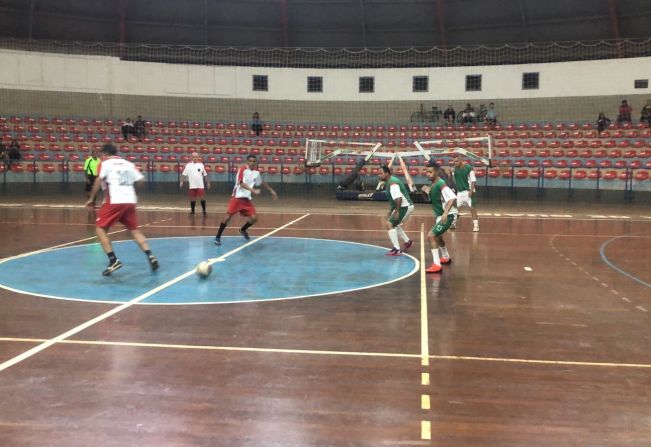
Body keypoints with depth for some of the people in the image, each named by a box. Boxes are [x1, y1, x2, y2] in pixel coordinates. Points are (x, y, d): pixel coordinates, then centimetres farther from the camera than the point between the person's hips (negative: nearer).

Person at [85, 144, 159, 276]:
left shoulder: (105, 163, 5)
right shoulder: (128, 163, 18)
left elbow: (99, 180, -9)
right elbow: (140, 180, 13)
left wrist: (91, 198, -2)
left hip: (114, 201, -5)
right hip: (130, 201, 5)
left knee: (100, 228, 6)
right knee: (134, 230, 17)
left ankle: (113, 260, -7)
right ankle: (150, 256, 3)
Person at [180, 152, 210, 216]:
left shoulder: (201, 164, 3)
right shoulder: (188, 165, 1)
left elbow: (205, 175, 9)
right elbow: (184, 174, 0)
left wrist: (208, 183, 8)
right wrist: (181, 182, -9)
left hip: (200, 185, 0)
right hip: (192, 186, 0)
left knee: (202, 198, -5)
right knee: (192, 198, 7)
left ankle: (204, 211, 8)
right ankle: (192, 211, 20)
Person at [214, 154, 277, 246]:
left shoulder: (256, 172, 9)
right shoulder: (242, 169, -11)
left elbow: (262, 183, 27)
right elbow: (241, 183, -23)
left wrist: (272, 191, 29)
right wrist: (253, 190, -33)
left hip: (247, 199, 6)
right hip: (237, 197, -6)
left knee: (254, 218, -1)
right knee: (228, 217, -11)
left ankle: (243, 230, 28)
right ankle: (218, 237, 0)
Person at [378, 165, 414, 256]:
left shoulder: (393, 183, -21)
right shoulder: (390, 182, 11)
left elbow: (399, 198, -30)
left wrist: (397, 211, -25)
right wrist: (391, 210, 18)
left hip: (405, 207, -11)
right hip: (405, 206, 11)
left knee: (389, 224, -13)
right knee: (394, 224, 26)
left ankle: (396, 249, -12)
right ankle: (407, 241, 40)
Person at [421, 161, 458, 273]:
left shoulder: (441, 184, -22)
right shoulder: (433, 184, 5)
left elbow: (452, 198, -34)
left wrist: (445, 213, -43)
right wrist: (427, 191, 4)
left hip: (447, 216, -11)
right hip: (439, 215, 11)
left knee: (431, 236, -20)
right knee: (438, 236, 29)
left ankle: (436, 265, -19)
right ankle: (446, 258, 52)